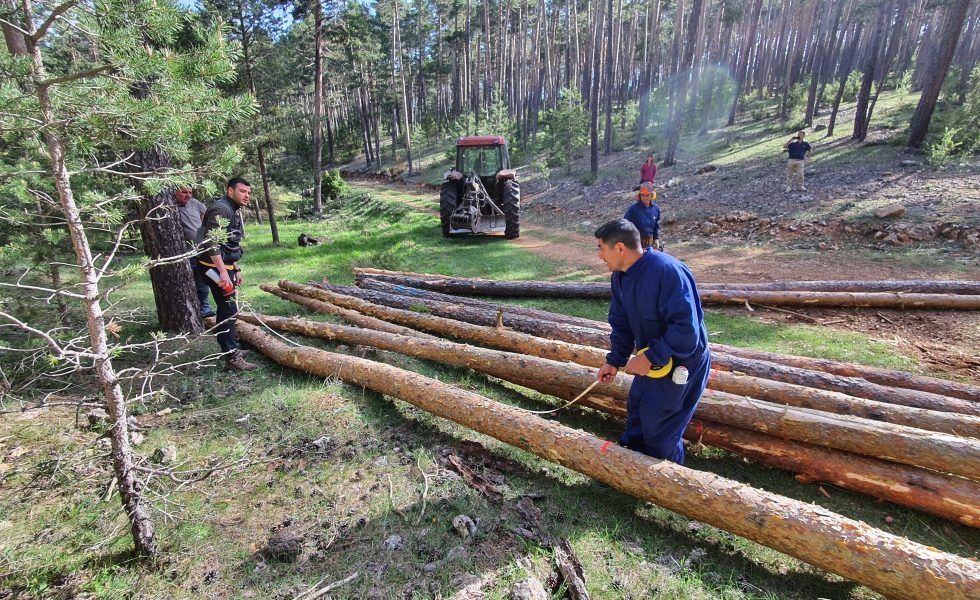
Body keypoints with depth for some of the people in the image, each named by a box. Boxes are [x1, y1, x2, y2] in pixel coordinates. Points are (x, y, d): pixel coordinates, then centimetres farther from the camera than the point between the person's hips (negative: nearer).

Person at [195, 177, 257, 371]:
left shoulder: (234, 212, 17)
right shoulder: (221, 209, -16)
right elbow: (212, 242, -26)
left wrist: (236, 269, 21)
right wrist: (223, 272, -31)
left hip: (225, 266, 10)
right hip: (215, 267, -10)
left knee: (228, 309, 17)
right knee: (228, 310, -11)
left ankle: (231, 346, 29)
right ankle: (232, 357, -7)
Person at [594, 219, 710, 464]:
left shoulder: (667, 271, -32)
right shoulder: (620, 276, -2)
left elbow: (686, 329, -34)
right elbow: (621, 323, 7)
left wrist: (651, 357, -29)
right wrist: (614, 361, -1)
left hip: (682, 362, -8)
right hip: (651, 357, 9)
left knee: (658, 426, 1)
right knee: (636, 409, 21)